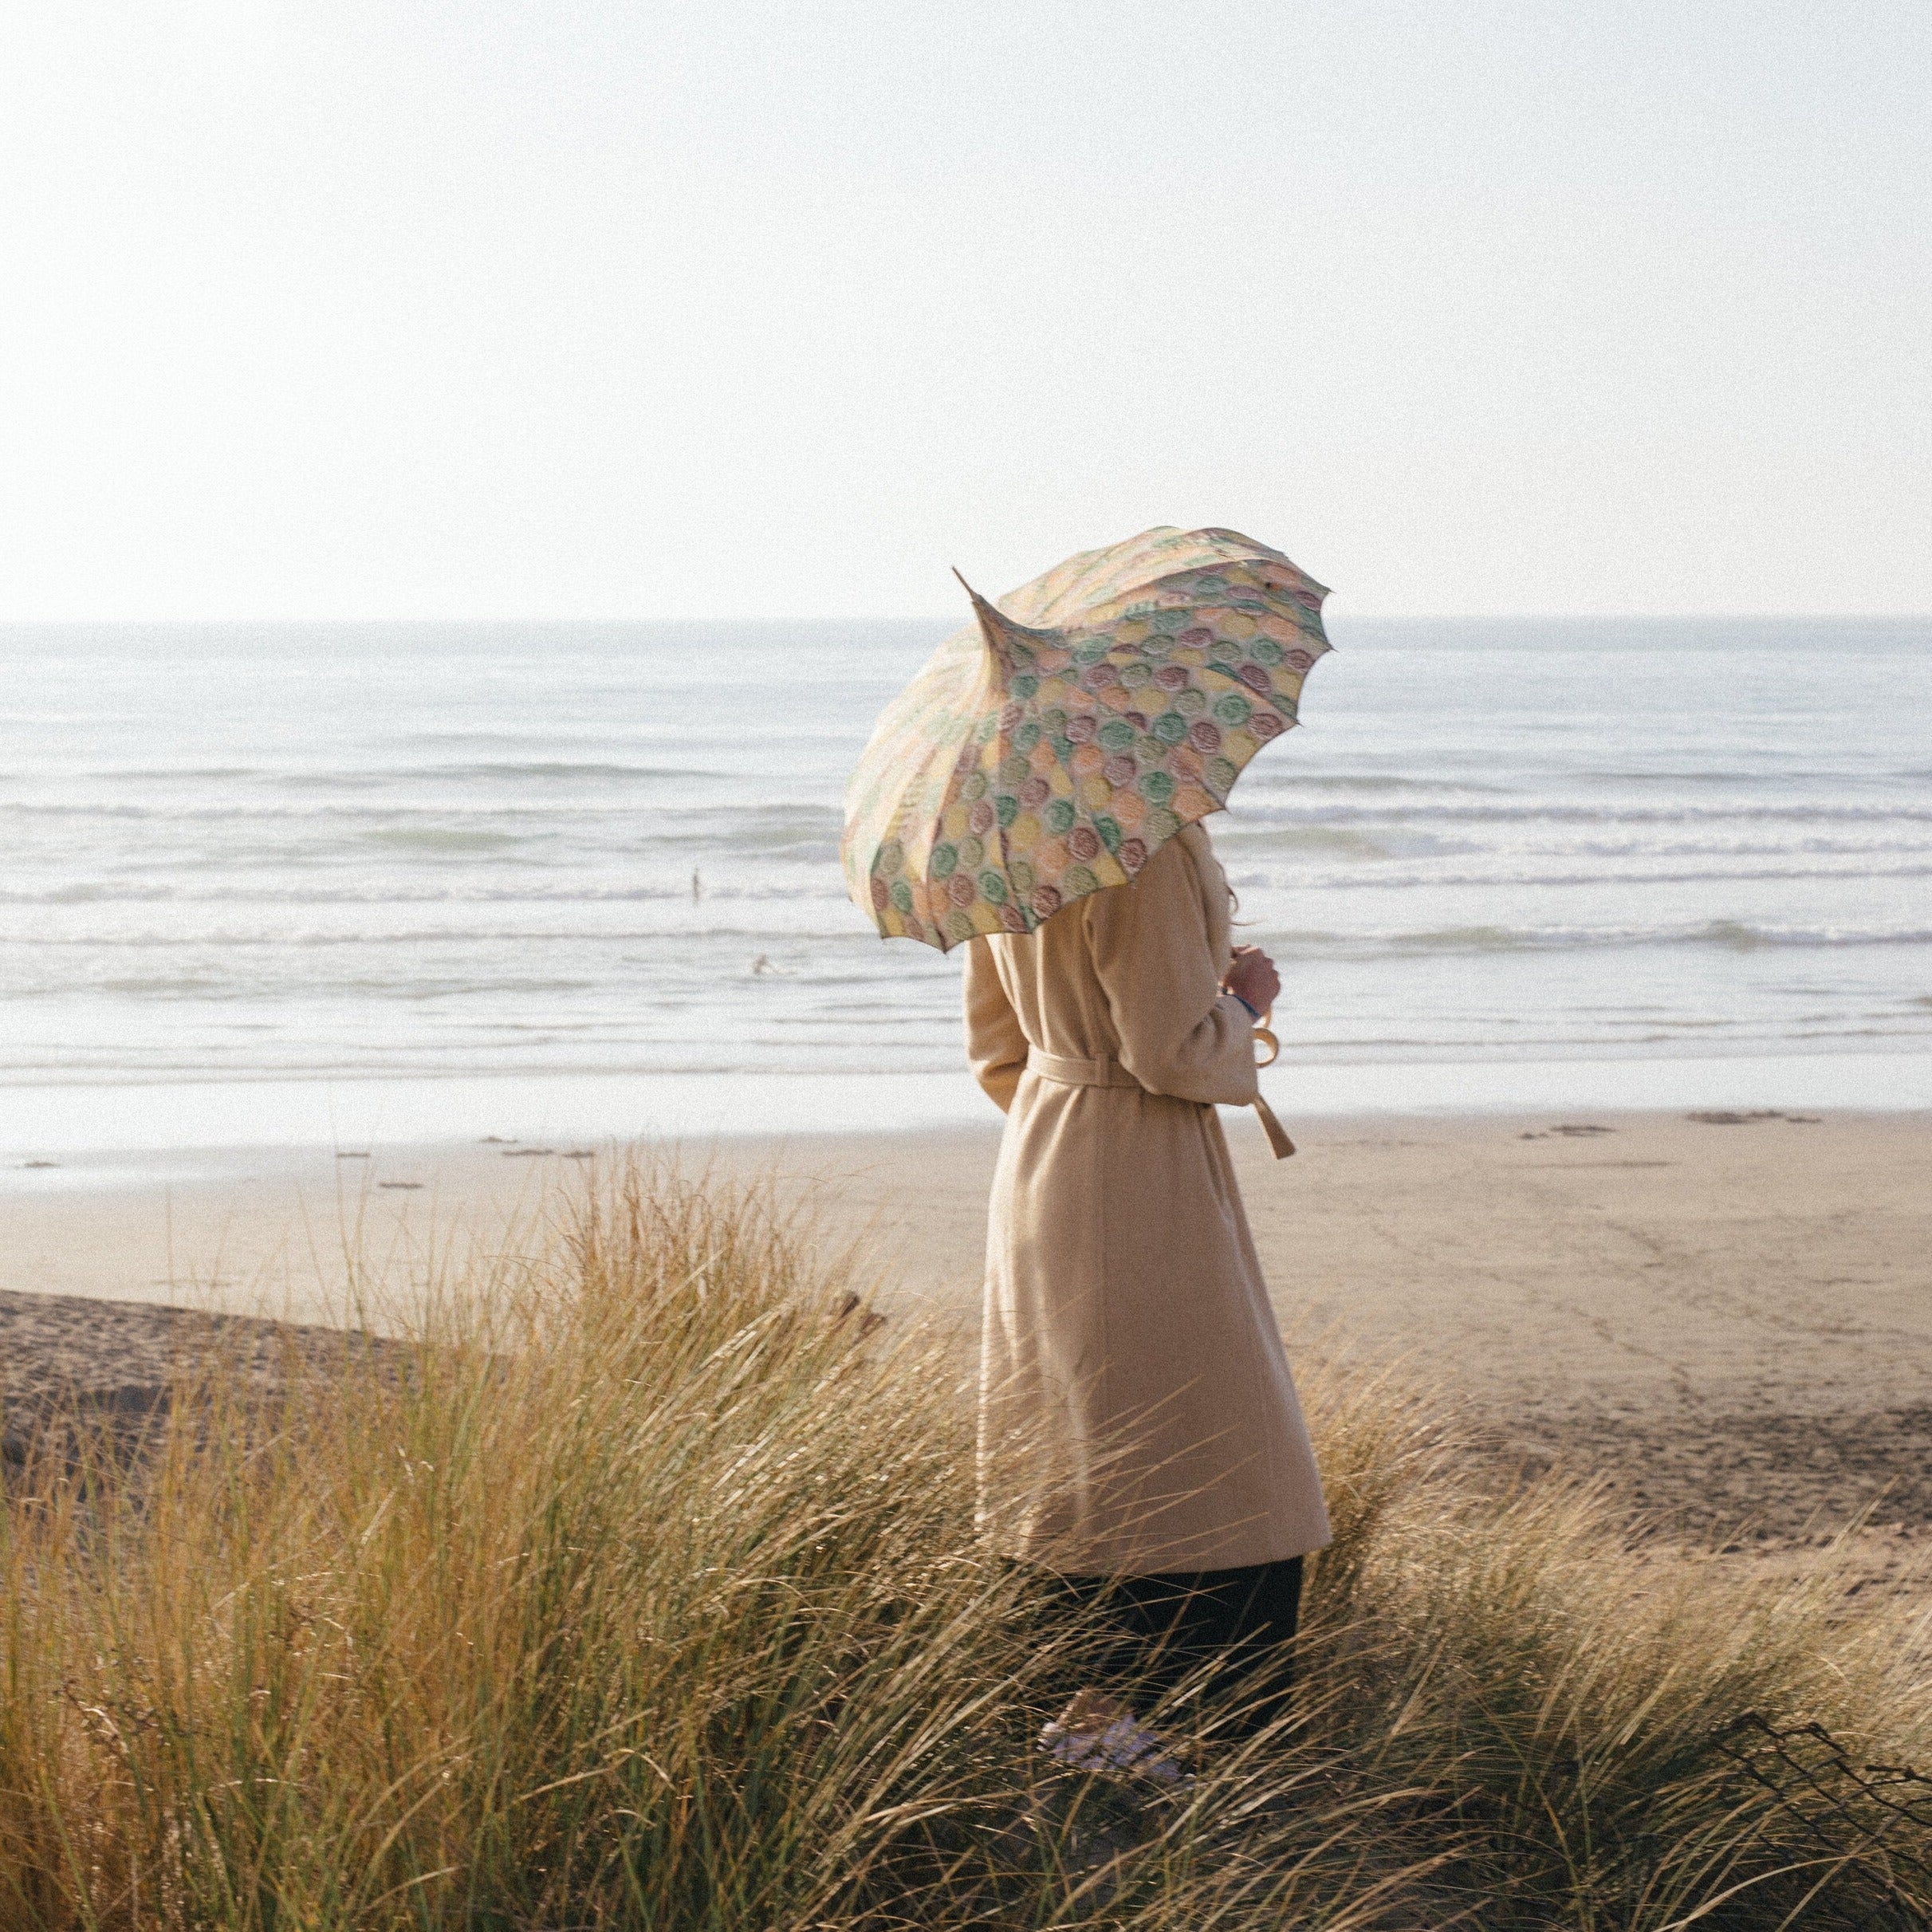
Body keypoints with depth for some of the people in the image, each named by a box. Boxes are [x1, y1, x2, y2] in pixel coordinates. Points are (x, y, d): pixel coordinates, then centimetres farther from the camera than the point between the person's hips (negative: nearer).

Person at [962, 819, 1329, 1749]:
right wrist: (1246, 1000, -2)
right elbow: (1175, 1050, -20)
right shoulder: (1148, 850, -20)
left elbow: (995, 1048, 16)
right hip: (1143, 1180, -9)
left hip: (1037, 1167, 9)